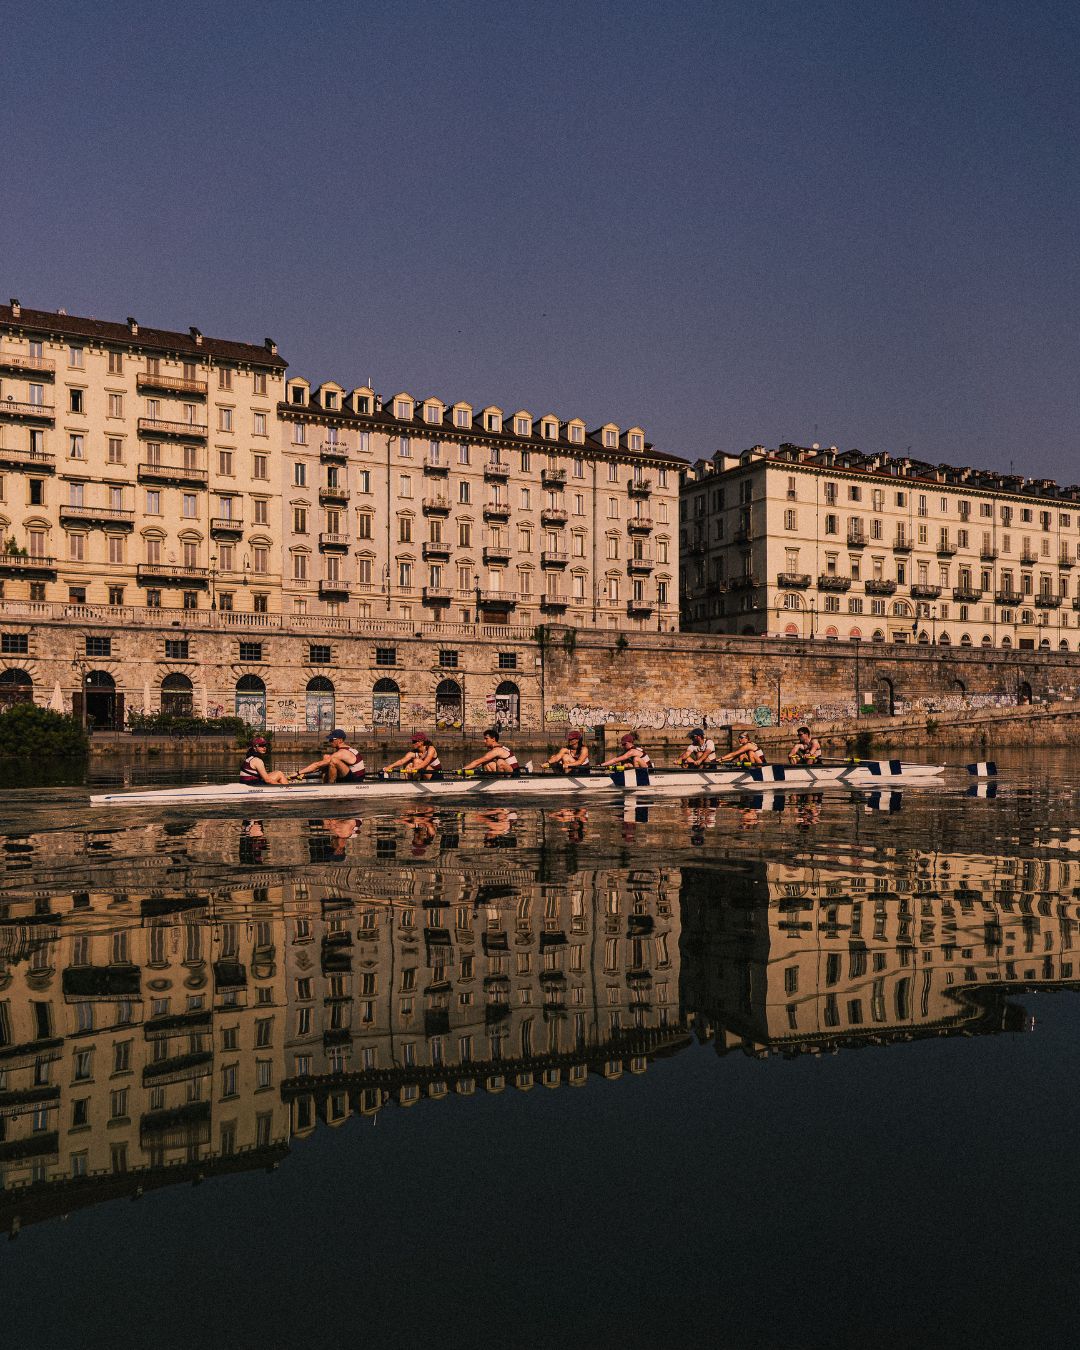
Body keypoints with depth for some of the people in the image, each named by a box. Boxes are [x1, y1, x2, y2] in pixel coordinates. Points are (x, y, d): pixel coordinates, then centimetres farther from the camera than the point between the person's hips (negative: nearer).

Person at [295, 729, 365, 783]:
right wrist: (305, 773, 4)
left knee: (333, 761, -29)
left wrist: (299, 773, -17)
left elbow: (318, 764, -20)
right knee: (326, 757, 10)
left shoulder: (341, 753, -18)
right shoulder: (347, 749, 11)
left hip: (356, 782, -10)